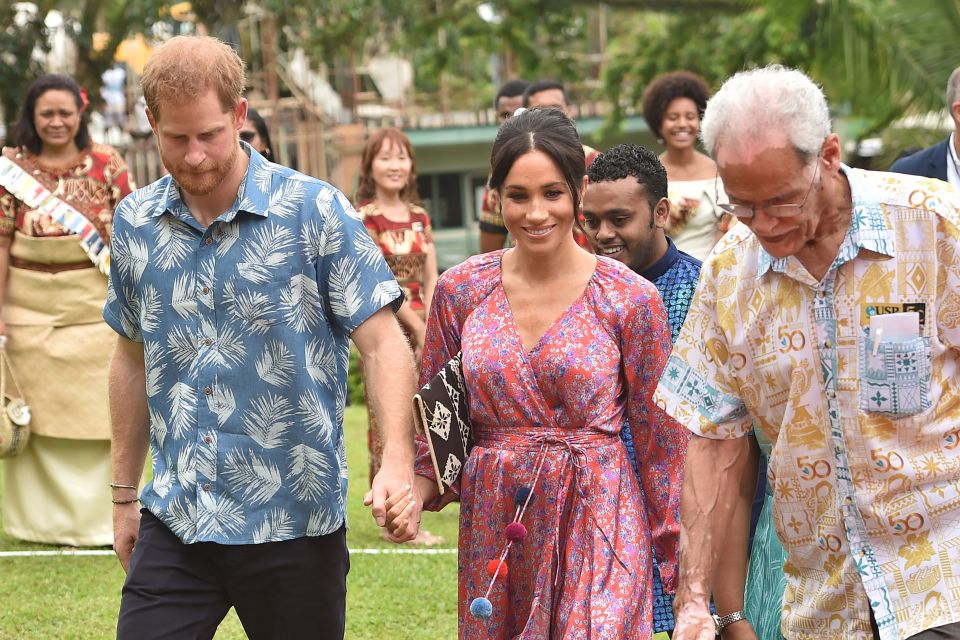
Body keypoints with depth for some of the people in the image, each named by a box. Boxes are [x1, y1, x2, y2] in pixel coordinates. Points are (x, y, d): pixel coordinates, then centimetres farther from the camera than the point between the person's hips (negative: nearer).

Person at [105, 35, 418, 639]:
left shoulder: (316, 211, -8)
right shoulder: (135, 222, 5)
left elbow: (383, 343, -11)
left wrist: (398, 461, -26)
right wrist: (125, 493, 18)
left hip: (295, 523, -3)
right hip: (175, 524, 3)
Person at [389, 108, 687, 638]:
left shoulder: (630, 299, -5)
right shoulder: (461, 290, 3)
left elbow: (660, 439, 1)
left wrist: (678, 558, 3)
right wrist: (415, 488, -8)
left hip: (598, 524, -3)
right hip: (493, 529, 3)